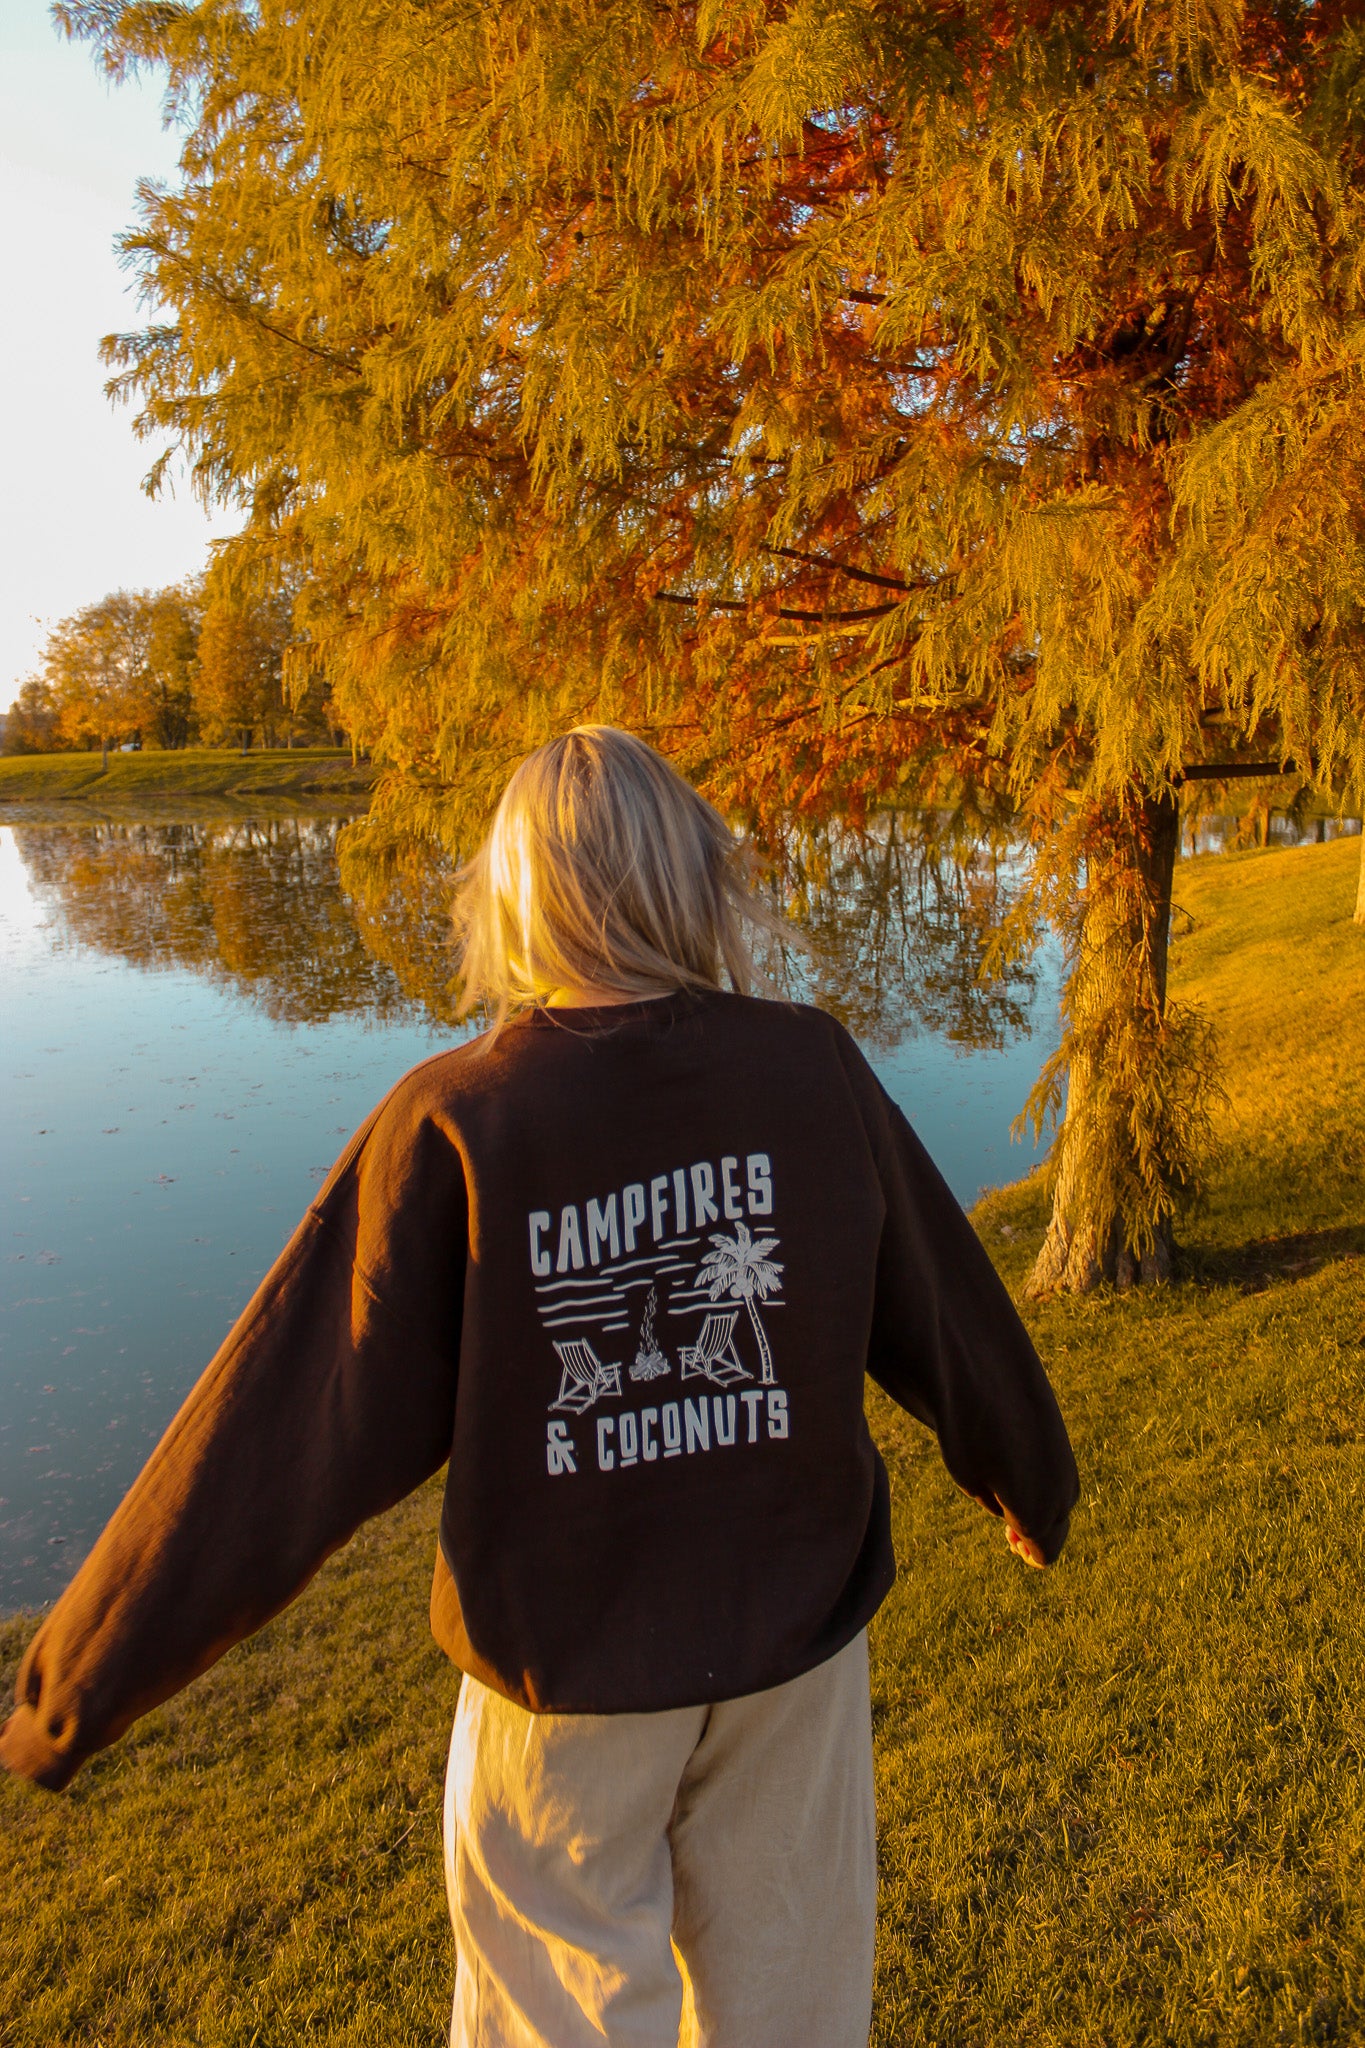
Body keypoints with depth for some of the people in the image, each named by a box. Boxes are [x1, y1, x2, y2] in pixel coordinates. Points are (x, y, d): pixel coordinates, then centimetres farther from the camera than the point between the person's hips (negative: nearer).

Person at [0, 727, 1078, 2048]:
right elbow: (946, 1314, -1)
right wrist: (1033, 1483, 19)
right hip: (793, 1637, 2)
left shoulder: (455, 1127, -20)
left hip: (565, 1660, -2)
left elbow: (293, 1436, -18)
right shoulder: (812, 1074, -13)